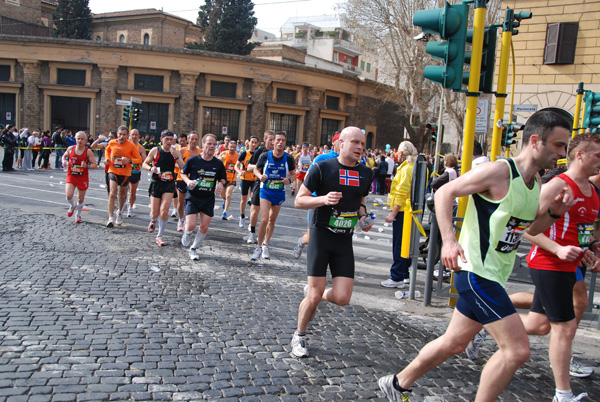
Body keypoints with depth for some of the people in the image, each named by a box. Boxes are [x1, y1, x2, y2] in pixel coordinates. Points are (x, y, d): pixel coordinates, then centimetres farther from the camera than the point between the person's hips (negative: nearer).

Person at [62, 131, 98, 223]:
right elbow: (64, 156, 19)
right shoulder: (70, 149, -1)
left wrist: (86, 166, -28)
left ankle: (78, 215, 33)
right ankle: (72, 206, 19)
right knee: (69, 195, -17)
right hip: (71, 176, 1)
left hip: (83, 177, -1)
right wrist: (64, 162, -3)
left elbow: (95, 165, -9)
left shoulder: (88, 151, -9)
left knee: (81, 198, 9)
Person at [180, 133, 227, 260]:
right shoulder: (193, 160, -7)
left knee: (204, 227, 2)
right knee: (191, 225, -12)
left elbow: (223, 178, 13)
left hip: (208, 199, 3)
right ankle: (187, 234, 27)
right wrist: (188, 181, -14)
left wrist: (220, 184, -10)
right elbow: (183, 173, 6)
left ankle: (193, 249, 24)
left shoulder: (218, 163, -1)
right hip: (193, 197, -3)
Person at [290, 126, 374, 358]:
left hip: (345, 241, 4)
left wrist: (363, 216, 2)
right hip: (321, 236, -4)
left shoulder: (365, 173, 7)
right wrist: (324, 199, -23)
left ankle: (315, 294, 31)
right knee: (314, 296, -4)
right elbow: (299, 201, -6)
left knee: (342, 298, -4)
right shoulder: (322, 168, -8)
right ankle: (299, 337, 22)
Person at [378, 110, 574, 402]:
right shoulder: (499, 171, -17)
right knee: (517, 350, -9)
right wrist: (448, 240, -26)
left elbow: (530, 227, 23)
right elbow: (445, 192, -15)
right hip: (476, 272, -9)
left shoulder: (537, 182, 11)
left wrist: (554, 212, 3)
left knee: (454, 343, 17)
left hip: (493, 276, 9)